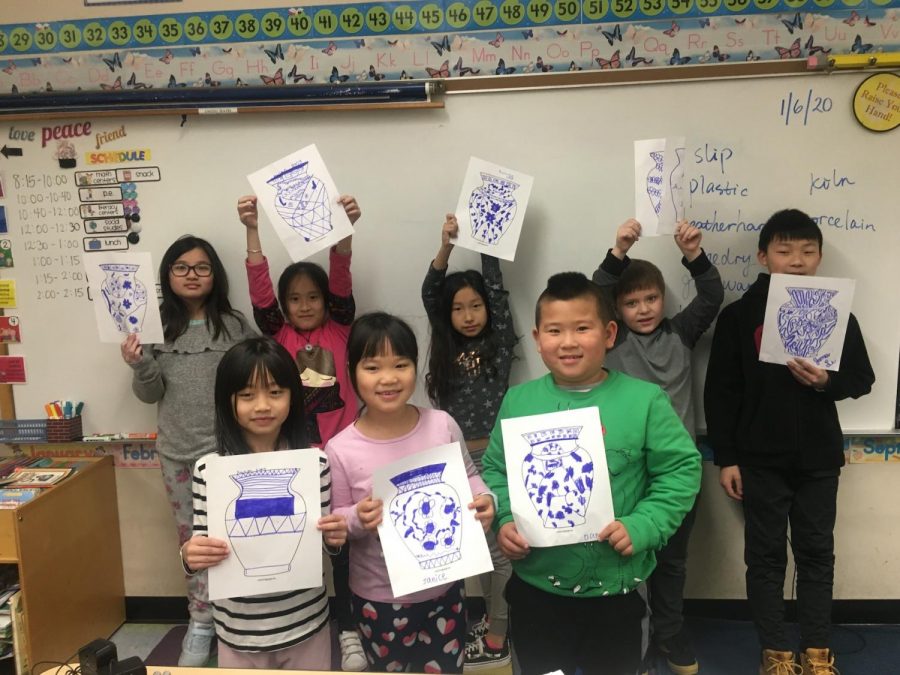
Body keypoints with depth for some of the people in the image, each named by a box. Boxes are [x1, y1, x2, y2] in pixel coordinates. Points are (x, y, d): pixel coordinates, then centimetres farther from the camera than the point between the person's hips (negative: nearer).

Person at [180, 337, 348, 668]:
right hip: (238, 633, 0)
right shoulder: (208, 469, -9)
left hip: (306, 627, 0)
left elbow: (324, 541, 3)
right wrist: (190, 556, -21)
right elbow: (202, 546, -1)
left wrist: (334, 537, -17)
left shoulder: (315, 462, -8)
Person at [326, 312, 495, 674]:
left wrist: (483, 498, -17)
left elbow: (468, 476, 3)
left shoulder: (442, 425, -12)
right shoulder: (341, 450, -18)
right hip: (379, 597, -1)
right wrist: (357, 519, -29)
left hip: (444, 586, 2)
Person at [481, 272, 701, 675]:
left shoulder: (644, 399, -10)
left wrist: (642, 527, -18)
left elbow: (681, 470, -7)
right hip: (534, 588, 2)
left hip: (615, 589, -2)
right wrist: (504, 522, -10)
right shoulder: (518, 401, -3)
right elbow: (495, 470, 6)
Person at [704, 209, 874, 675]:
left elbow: (862, 379, 6)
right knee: (765, 555, 7)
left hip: (818, 459, 2)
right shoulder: (738, 315, -4)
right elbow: (721, 392, -4)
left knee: (816, 552, 13)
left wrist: (827, 382, -17)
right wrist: (726, 458, -6)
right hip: (761, 460, -2)